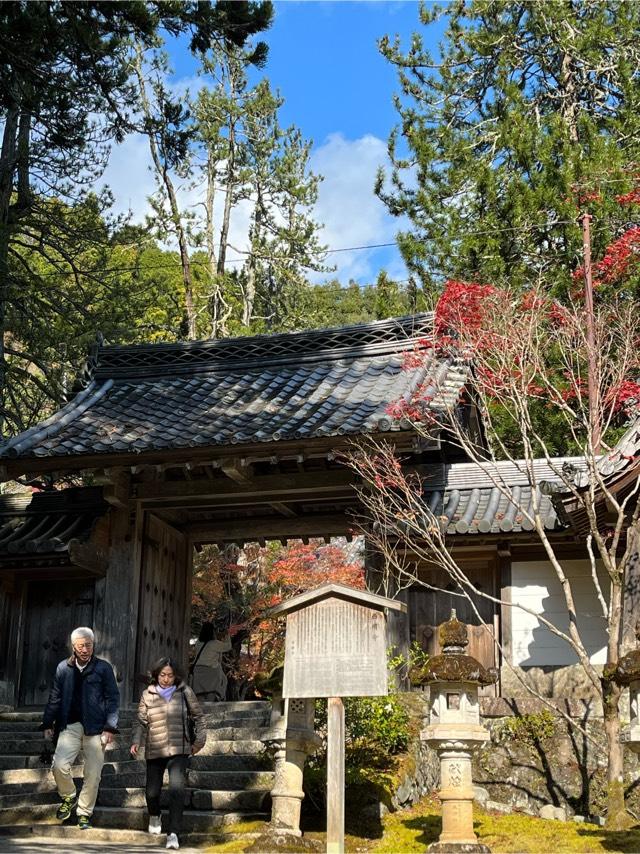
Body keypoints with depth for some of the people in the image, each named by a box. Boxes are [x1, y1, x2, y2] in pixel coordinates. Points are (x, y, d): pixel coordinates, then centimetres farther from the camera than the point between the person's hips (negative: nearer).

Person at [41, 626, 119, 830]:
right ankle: (68, 797, 14)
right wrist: (47, 723, 10)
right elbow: (55, 698, 15)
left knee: (93, 773, -1)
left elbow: (113, 698, 1)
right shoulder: (63, 668, 9)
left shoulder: (103, 668, 2)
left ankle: (84, 812, 17)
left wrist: (110, 727, -7)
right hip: (70, 726, 1)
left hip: (95, 728, -1)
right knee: (59, 765, -15)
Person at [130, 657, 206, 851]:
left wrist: (199, 740, 4)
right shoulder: (148, 694, 3)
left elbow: (198, 716, 10)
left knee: (177, 788, -19)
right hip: (154, 750, 2)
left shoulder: (184, 692, 1)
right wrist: (136, 742, -6)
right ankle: (154, 815, 41)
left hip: (178, 749, -2)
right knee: (152, 791, 5)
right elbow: (142, 722, 7)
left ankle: (173, 833, -16)